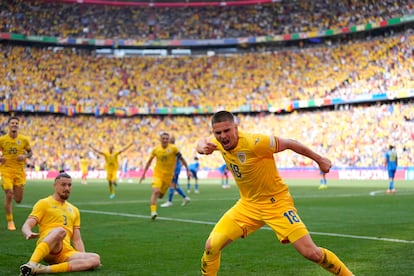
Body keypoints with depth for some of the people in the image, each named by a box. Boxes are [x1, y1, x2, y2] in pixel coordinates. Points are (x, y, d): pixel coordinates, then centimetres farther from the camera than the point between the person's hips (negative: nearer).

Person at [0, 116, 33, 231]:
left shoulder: (24, 139, 1)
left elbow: (30, 152, 13)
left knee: (18, 200, 6)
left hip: (20, 171, 2)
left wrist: (25, 156, -9)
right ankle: (10, 222, 0)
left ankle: (13, 192, 43)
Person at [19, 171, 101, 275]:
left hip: (66, 252, 5)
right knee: (60, 231, -38)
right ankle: (31, 264, -50)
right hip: (46, 246, -5)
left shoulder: (74, 210, 28)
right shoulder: (44, 203, 12)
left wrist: (83, 258, 6)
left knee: (95, 259, -24)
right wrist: (29, 234, -24)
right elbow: (26, 226, 1)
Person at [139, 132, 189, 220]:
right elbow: (149, 161, 9)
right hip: (157, 174, 0)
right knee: (156, 191, -22)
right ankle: (153, 212, -20)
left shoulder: (173, 148, -10)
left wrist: (187, 170, 1)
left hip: (168, 175, 1)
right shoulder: (156, 149, -3)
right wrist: (143, 174, 11)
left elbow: (181, 158, -1)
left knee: (160, 195, 8)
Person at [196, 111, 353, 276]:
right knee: (212, 246, -8)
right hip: (248, 205, 6)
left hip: (277, 204, -5)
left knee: (311, 253, -13)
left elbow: (289, 143, -16)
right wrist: (202, 147, -13)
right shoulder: (219, 142, -8)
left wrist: (320, 160, -6)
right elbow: (202, 142, 14)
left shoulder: (254, 143, -28)